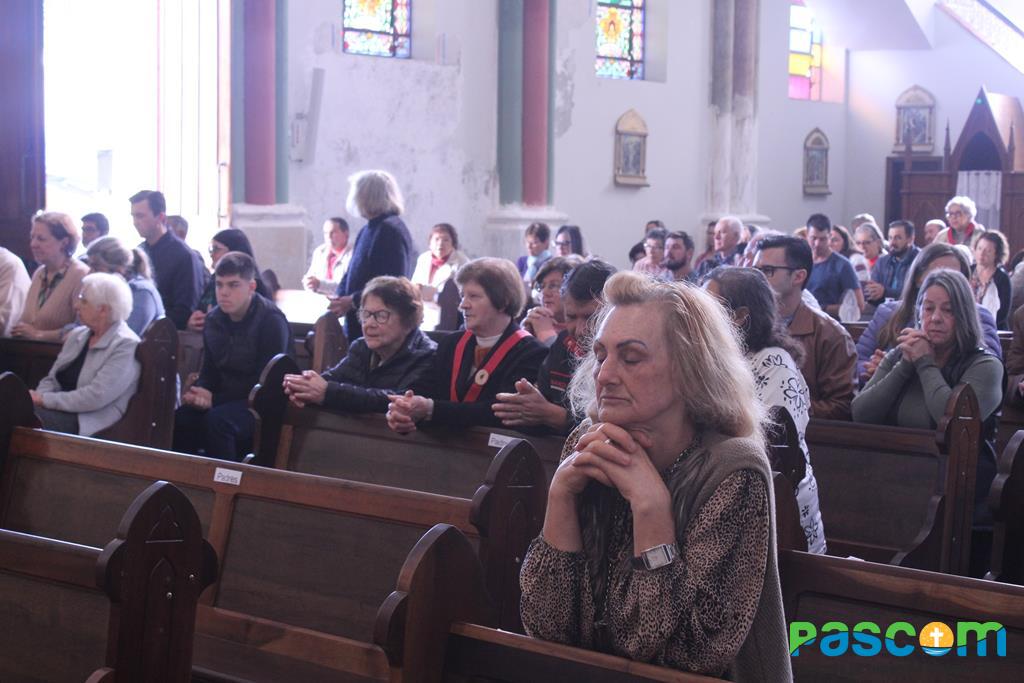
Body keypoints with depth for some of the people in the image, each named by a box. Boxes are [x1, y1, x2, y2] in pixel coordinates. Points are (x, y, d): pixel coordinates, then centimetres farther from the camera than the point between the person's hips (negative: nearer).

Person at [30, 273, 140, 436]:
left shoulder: (126, 346, -10)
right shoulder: (77, 335, 17)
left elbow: (95, 397, -18)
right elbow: (51, 380, 18)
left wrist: (45, 400, -15)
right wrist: (37, 398, -6)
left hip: (89, 426, -7)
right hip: (63, 411, 7)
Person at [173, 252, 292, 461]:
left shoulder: (271, 321, -15)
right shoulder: (214, 319, 6)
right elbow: (209, 371, 13)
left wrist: (215, 399, -21)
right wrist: (200, 392, -12)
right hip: (226, 400, 6)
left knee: (217, 421, -34)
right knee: (178, 420, -20)